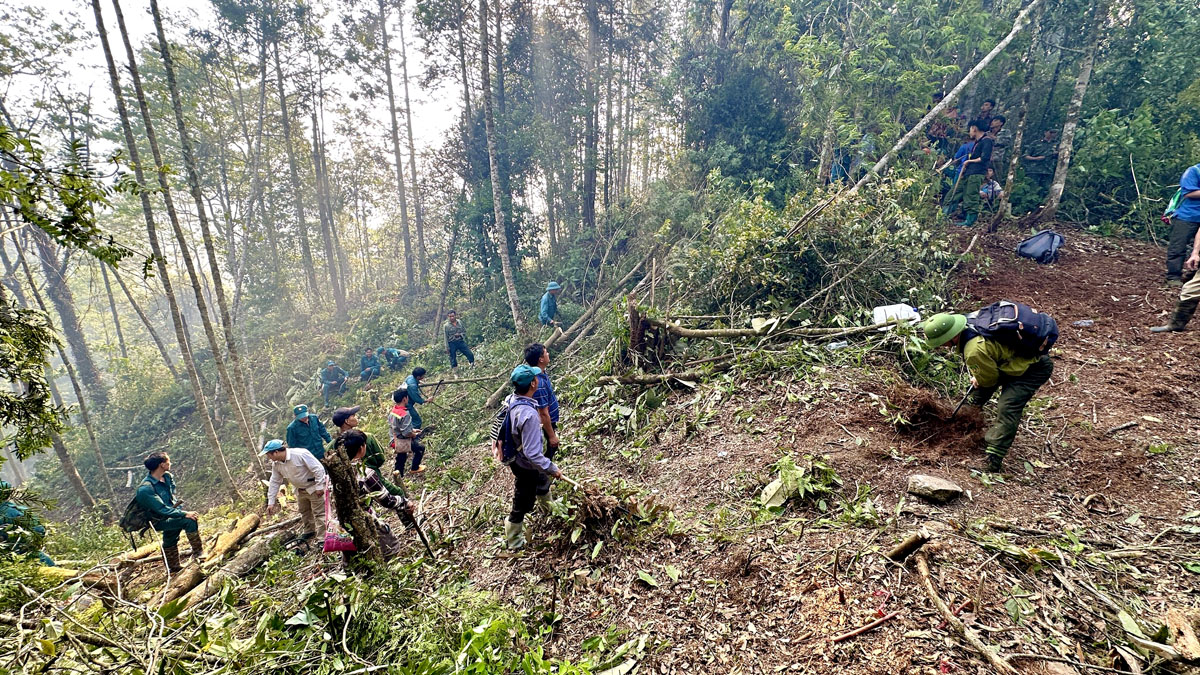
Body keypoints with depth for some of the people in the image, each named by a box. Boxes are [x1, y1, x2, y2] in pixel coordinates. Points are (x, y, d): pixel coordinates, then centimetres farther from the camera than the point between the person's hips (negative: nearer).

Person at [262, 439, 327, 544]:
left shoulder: (300, 454, -30)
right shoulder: (276, 464, -5)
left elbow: (318, 468, -28)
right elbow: (274, 482, 5)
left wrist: (319, 486, -26)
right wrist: (271, 502, 4)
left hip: (314, 487, -8)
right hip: (300, 490, 9)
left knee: (319, 513, -6)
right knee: (304, 511, 23)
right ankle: (309, 531, 43)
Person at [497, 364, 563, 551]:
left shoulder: (511, 399, -14)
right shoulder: (529, 414, -40)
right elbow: (532, 453, -36)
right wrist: (553, 468, -23)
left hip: (515, 457, 9)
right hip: (526, 467, -8)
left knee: (542, 478, 35)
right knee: (521, 505, 15)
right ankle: (513, 543, 38)